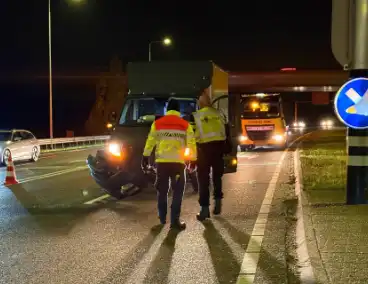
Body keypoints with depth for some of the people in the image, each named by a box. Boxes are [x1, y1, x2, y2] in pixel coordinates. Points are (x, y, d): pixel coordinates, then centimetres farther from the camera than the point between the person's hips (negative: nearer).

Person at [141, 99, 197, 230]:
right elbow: (191, 144, 1)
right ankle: (175, 220, -4)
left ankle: (162, 217, 21)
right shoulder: (185, 125, 3)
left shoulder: (157, 123, 7)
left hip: (161, 161, 2)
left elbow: (150, 141, 8)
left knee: (162, 190, 14)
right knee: (177, 191, 2)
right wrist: (193, 160, 8)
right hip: (177, 161, -2)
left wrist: (145, 157, 15)